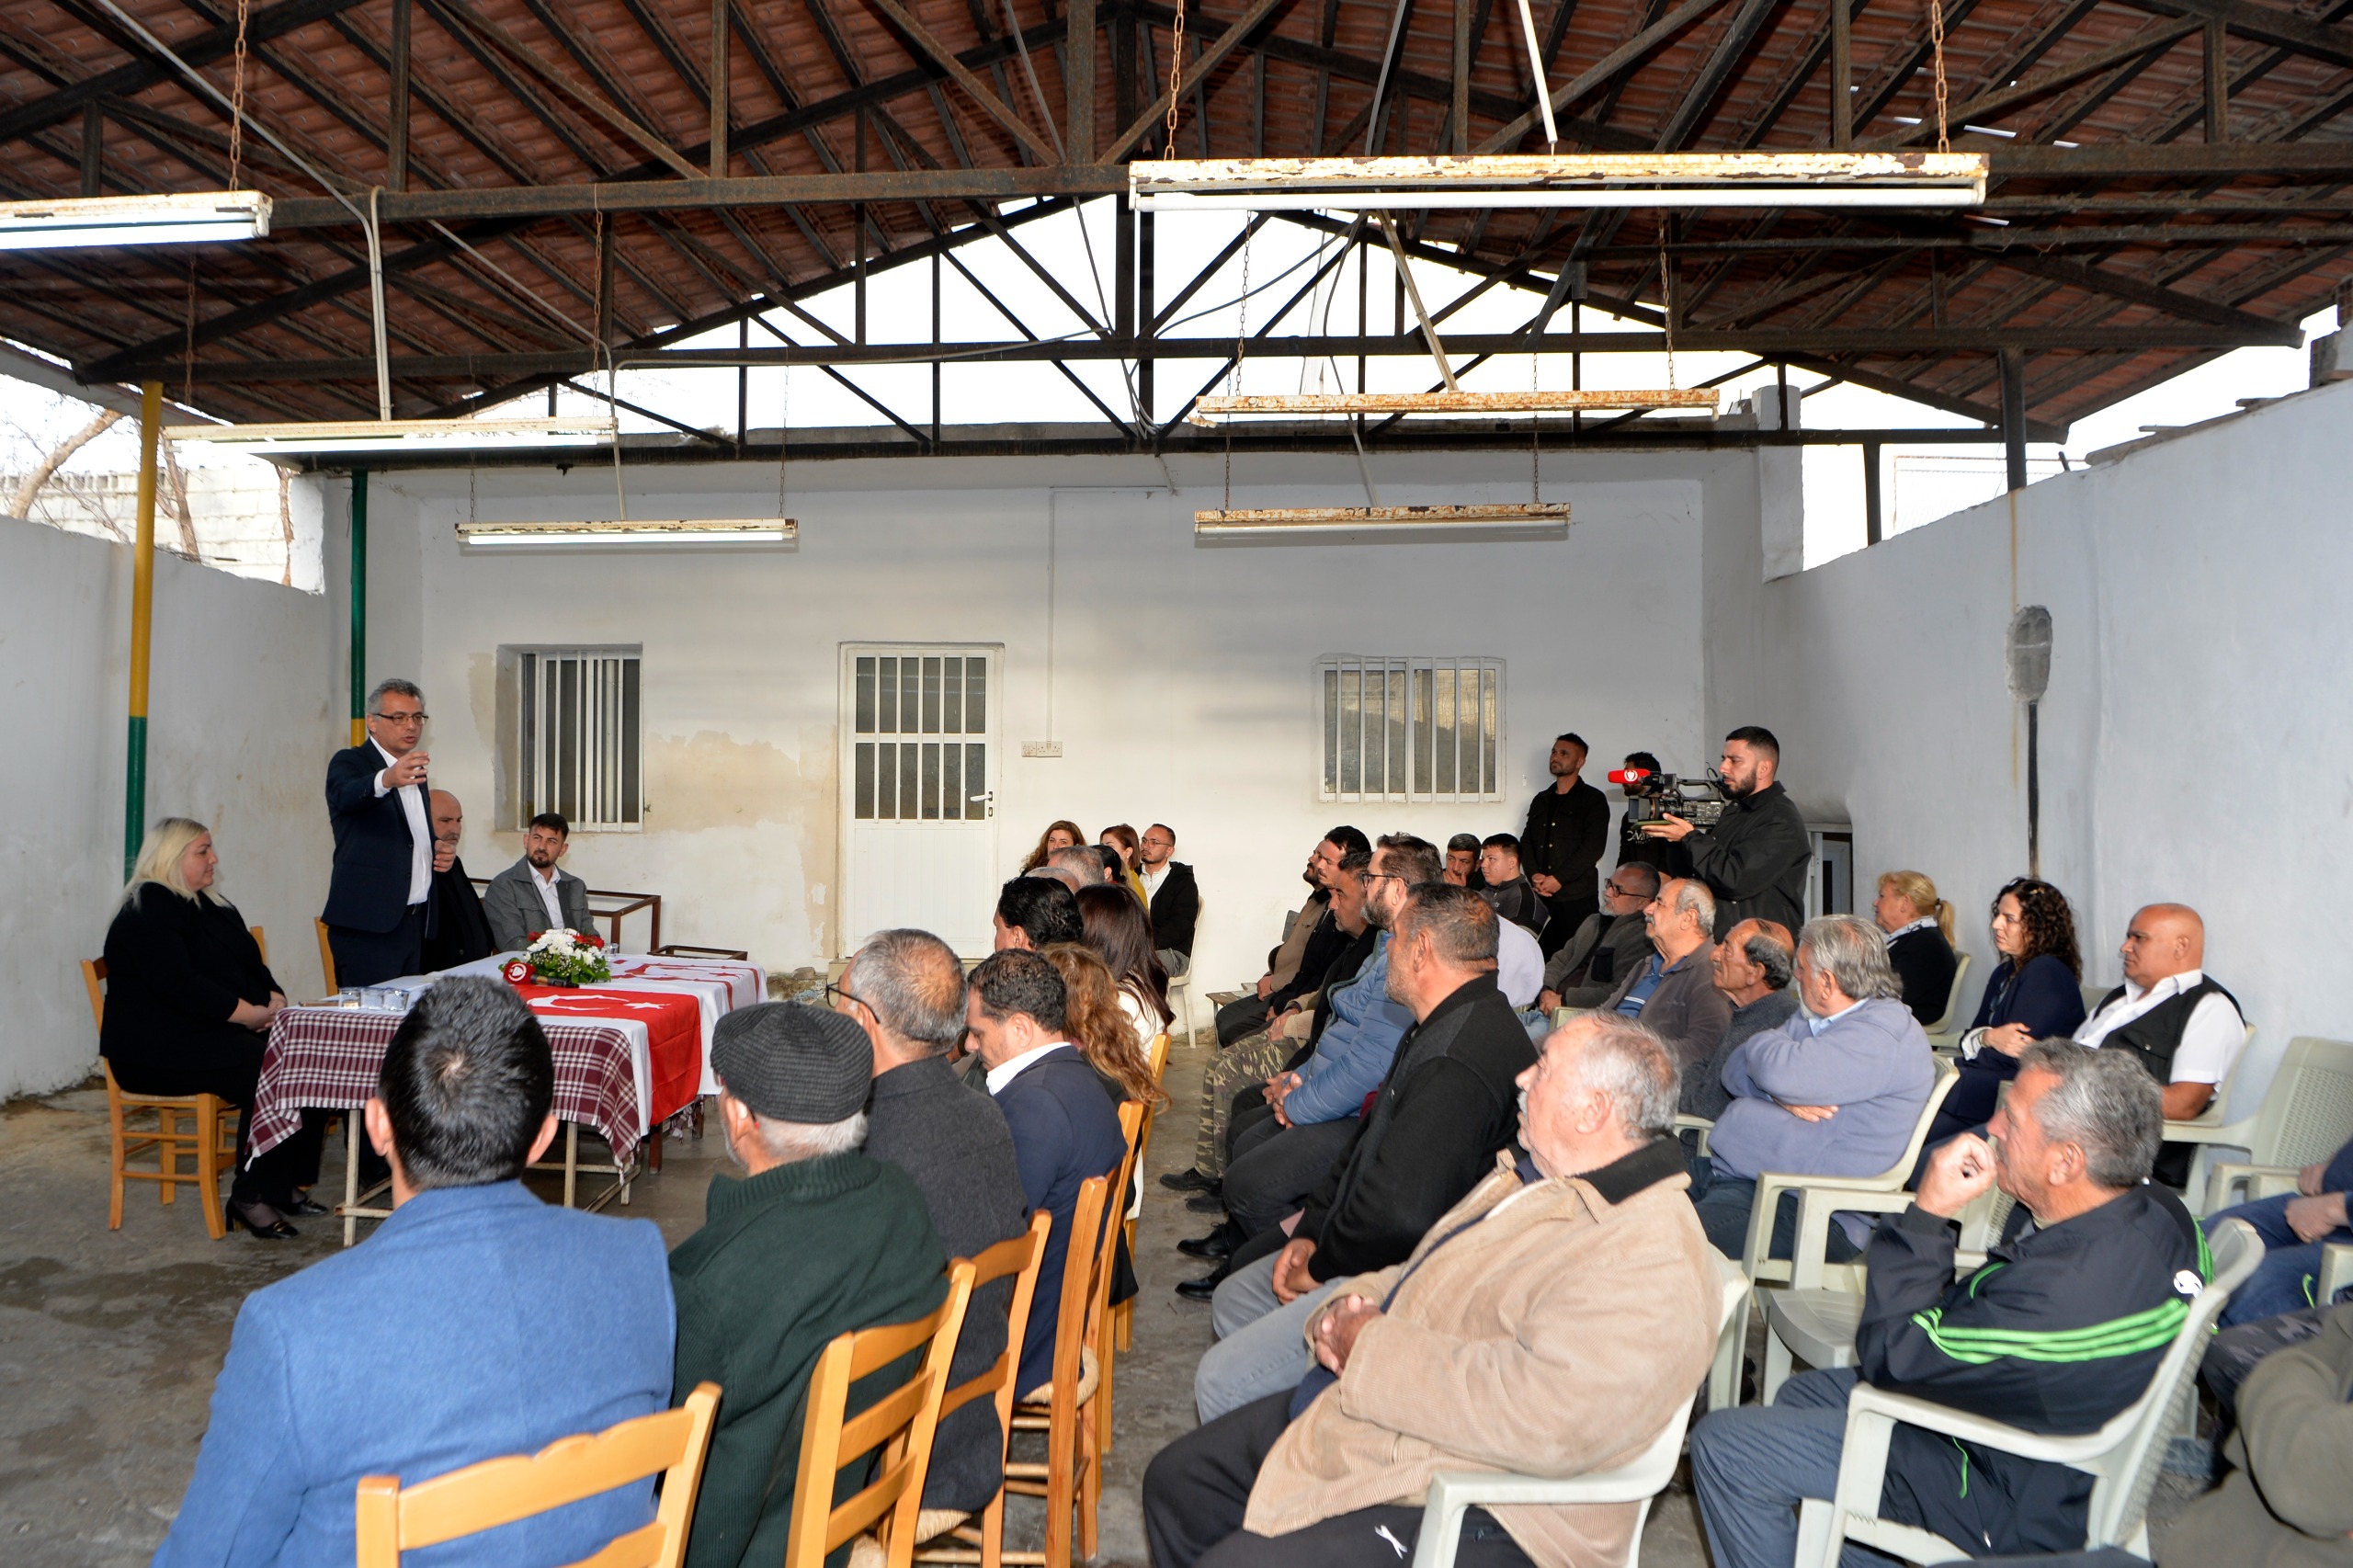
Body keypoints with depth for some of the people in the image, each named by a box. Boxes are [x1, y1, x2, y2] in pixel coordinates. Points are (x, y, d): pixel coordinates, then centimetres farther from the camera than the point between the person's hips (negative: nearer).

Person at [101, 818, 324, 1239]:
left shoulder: (213, 906, 20)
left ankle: (287, 1184, -9)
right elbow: (177, 984, -21)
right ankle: (252, 1198, -19)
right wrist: (248, 1013, -21)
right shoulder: (148, 911, -9)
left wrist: (274, 998, -1)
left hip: (219, 1032, 9)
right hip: (159, 1050, -9)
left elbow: (251, 965, 20)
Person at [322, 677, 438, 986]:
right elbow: (346, 796, -27)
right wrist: (387, 780, -48)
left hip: (414, 922, 7)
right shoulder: (349, 762, -3)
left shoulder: (413, 771, 19)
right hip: (368, 925, -7)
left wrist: (438, 854, 10)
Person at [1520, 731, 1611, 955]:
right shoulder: (1541, 800, 20)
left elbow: (1593, 847, -9)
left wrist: (1558, 879, -13)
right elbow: (1526, 841, 16)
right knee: (1545, 957, 0)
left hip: (1578, 897, -5)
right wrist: (1534, 874, -3)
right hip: (1542, 897, 5)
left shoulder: (1592, 800, 2)